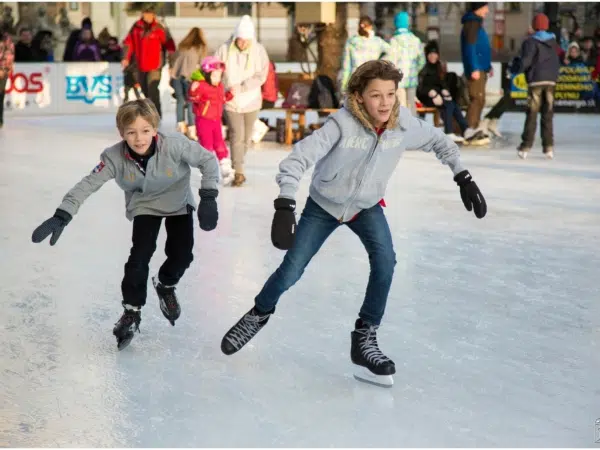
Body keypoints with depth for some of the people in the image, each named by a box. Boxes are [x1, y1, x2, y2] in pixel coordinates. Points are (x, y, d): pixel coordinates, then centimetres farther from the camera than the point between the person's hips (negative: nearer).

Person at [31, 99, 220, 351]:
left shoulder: (175, 145, -34)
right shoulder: (115, 157, -29)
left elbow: (208, 160, -23)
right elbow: (88, 184, -28)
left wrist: (208, 198, -29)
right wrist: (62, 216, -37)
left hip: (179, 203, 0)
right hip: (144, 206, 0)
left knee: (181, 255, -6)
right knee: (140, 255, -14)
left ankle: (165, 285, 29)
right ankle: (131, 311, 4)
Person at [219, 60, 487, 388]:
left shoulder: (404, 123, -21)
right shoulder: (343, 124, -33)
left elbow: (438, 141, -1)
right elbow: (298, 159, -37)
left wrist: (463, 178, -7)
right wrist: (285, 207, -48)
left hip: (367, 207, 2)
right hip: (323, 205, -2)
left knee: (385, 260, -21)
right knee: (291, 271, 1)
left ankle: (364, 339, -6)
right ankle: (259, 314, 34)